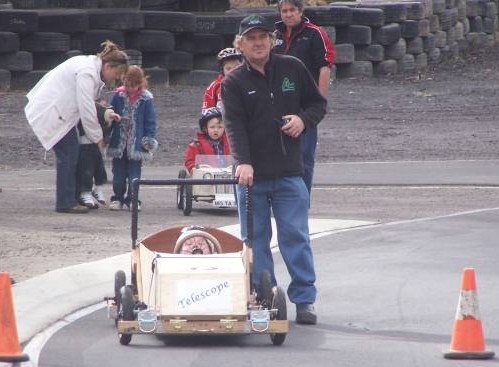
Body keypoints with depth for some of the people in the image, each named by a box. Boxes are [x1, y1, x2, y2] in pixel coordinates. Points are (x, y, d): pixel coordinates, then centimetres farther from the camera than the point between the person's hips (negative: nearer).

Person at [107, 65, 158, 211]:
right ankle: (117, 198, 19)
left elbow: (150, 121, -2)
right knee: (118, 173, 9)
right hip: (119, 143, 2)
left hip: (136, 144, -2)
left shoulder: (146, 99, -6)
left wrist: (149, 140, -7)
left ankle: (132, 199, 9)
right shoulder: (118, 95, -1)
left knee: (134, 173, 1)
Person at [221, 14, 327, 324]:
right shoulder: (234, 83, 0)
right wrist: (243, 162, -25)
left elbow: (318, 103, 16)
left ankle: (304, 299, 4)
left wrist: (304, 119, -6)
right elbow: (234, 126, -11)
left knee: (295, 237, -1)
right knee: (255, 240, 4)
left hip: (289, 173, 0)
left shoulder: (293, 69, 6)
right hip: (251, 174, 0)